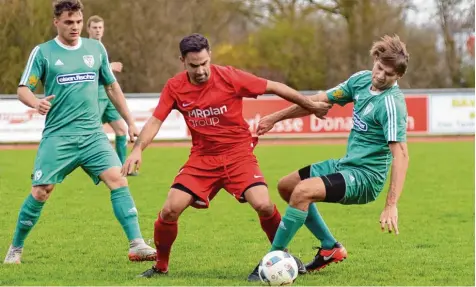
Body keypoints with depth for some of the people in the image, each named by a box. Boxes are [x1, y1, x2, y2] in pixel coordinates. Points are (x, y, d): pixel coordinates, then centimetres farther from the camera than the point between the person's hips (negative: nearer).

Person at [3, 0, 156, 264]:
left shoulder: (96, 49, 11)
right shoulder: (43, 52, 0)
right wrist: (36, 103, -24)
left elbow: (112, 87, 21)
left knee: (118, 180, -15)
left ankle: (137, 245, -16)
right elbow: (23, 89, -1)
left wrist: (130, 122, 19)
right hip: (57, 136, -3)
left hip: (93, 134, 3)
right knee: (40, 193, -6)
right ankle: (15, 248, 15)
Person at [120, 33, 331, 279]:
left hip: (238, 154, -2)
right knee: (169, 210, -12)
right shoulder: (174, 87, -7)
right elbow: (155, 121, -4)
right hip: (202, 158, 2)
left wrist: (311, 105, 2)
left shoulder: (229, 77, -14)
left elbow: (275, 87, -5)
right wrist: (138, 149, -22)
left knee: (263, 205, -22)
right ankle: (160, 265, 13)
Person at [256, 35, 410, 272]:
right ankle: (330, 248, 22)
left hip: (365, 177, -9)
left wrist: (391, 206, -38)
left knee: (303, 191, -29)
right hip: (346, 164, 9)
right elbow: (321, 101, 13)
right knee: (286, 186, 20)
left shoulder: (392, 103, -23)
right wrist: (275, 118, 16)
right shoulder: (361, 79, 1)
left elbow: (400, 154, -30)